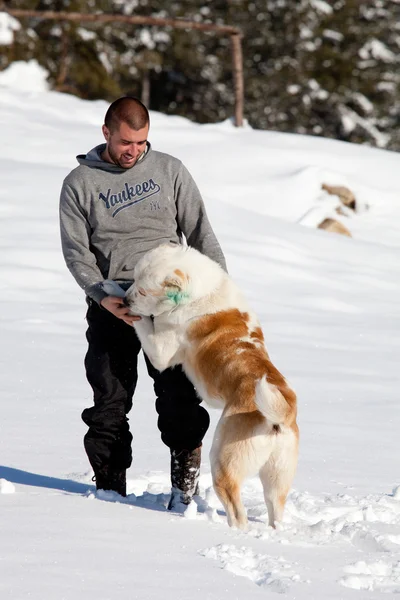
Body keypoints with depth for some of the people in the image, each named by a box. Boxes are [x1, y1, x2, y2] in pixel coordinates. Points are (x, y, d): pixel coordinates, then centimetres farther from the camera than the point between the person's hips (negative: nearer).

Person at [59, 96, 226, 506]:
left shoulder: (169, 170, 10)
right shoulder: (80, 183, 6)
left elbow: (200, 232, 11)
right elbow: (76, 251, 1)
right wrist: (103, 298, -14)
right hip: (111, 303, 0)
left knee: (178, 393, -10)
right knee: (109, 400, 1)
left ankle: (185, 480, -5)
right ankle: (110, 489, 8)